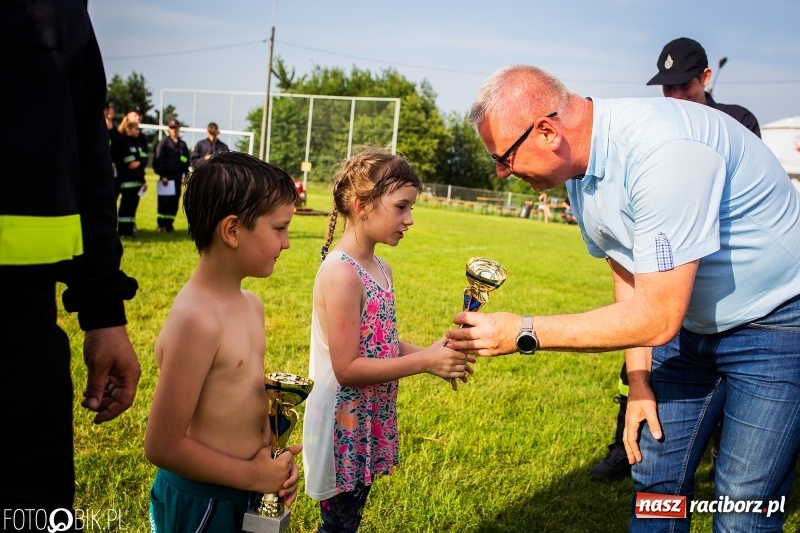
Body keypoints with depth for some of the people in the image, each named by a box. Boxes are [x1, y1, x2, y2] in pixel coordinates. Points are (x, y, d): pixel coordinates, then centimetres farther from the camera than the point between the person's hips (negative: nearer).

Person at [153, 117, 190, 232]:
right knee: (164, 202, -5)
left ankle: (169, 224, 14)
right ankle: (161, 225, 3)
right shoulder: (163, 143, -1)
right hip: (166, 178, -4)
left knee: (174, 202, 5)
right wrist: (162, 175, -12)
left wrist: (185, 176, 8)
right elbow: (158, 161, -6)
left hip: (177, 179, 5)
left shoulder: (183, 144, 14)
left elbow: (186, 162, 17)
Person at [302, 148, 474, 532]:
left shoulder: (380, 268, 5)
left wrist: (432, 355, -3)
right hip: (343, 425, -8)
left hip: (370, 423, 8)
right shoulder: (341, 273, -22)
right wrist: (425, 361, -21)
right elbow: (347, 368, -23)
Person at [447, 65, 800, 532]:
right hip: (693, 320, 8)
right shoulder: (580, 169, -5)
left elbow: (658, 317, -30)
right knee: (656, 477, 10)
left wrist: (522, 333, -26)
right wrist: (640, 379, 1)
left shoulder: (663, 152, -32)